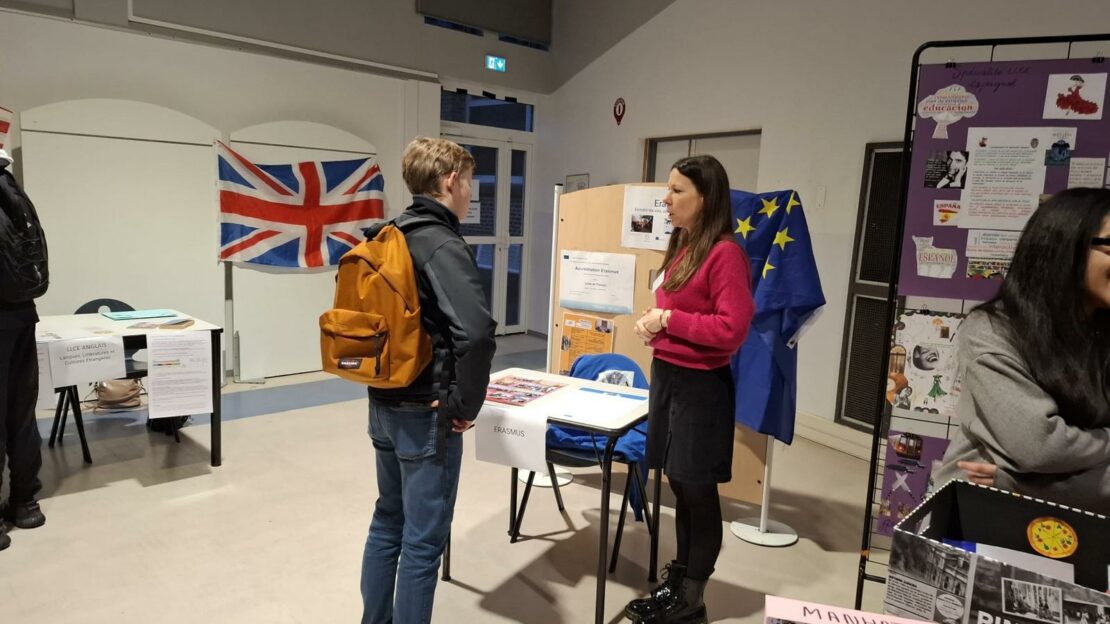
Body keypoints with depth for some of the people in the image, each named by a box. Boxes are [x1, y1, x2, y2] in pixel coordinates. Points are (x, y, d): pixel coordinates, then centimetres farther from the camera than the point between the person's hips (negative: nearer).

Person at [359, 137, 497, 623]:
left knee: (388, 520, 22)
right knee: (423, 539, 5)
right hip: (426, 414, -9)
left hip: (383, 404, 9)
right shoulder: (444, 246, -19)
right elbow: (475, 332, -32)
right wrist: (466, 404, -19)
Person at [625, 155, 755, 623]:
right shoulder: (682, 246, 9)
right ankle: (677, 581, 35)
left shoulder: (725, 252, -17)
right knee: (680, 487, 19)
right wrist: (653, 323, 1)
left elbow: (732, 329, -22)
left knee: (699, 493, 7)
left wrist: (668, 320, -17)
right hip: (666, 375, 8)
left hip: (700, 385, -8)